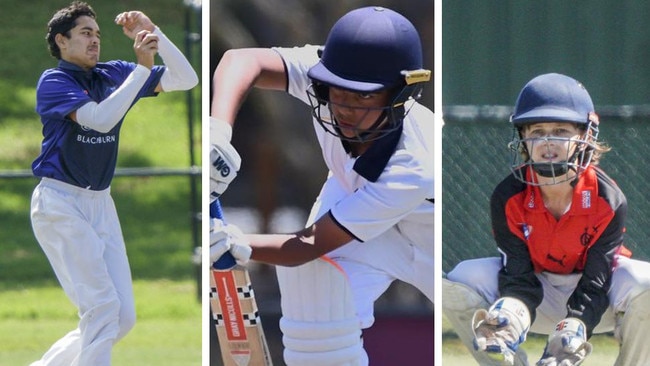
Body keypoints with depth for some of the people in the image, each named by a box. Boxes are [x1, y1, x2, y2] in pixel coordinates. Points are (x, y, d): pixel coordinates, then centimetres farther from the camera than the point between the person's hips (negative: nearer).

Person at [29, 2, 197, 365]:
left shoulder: (114, 74, 9)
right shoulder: (54, 82, -9)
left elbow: (186, 79, 6)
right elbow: (101, 119, -25)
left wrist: (153, 34, -7)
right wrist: (143, 66, -26)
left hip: (101, 204, 7)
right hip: (60, 204, -7)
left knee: (123, 317, 4)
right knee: (103, 307, -16)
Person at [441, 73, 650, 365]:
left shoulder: (608, 199, -23)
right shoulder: (508, 198, -19)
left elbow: (595, 283, -24)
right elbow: (519, 278, -20)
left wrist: (574, 329, -44)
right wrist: (511, 315, -44)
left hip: (594, 301, -1)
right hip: (537, 293, 1)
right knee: (456, 284, -24)